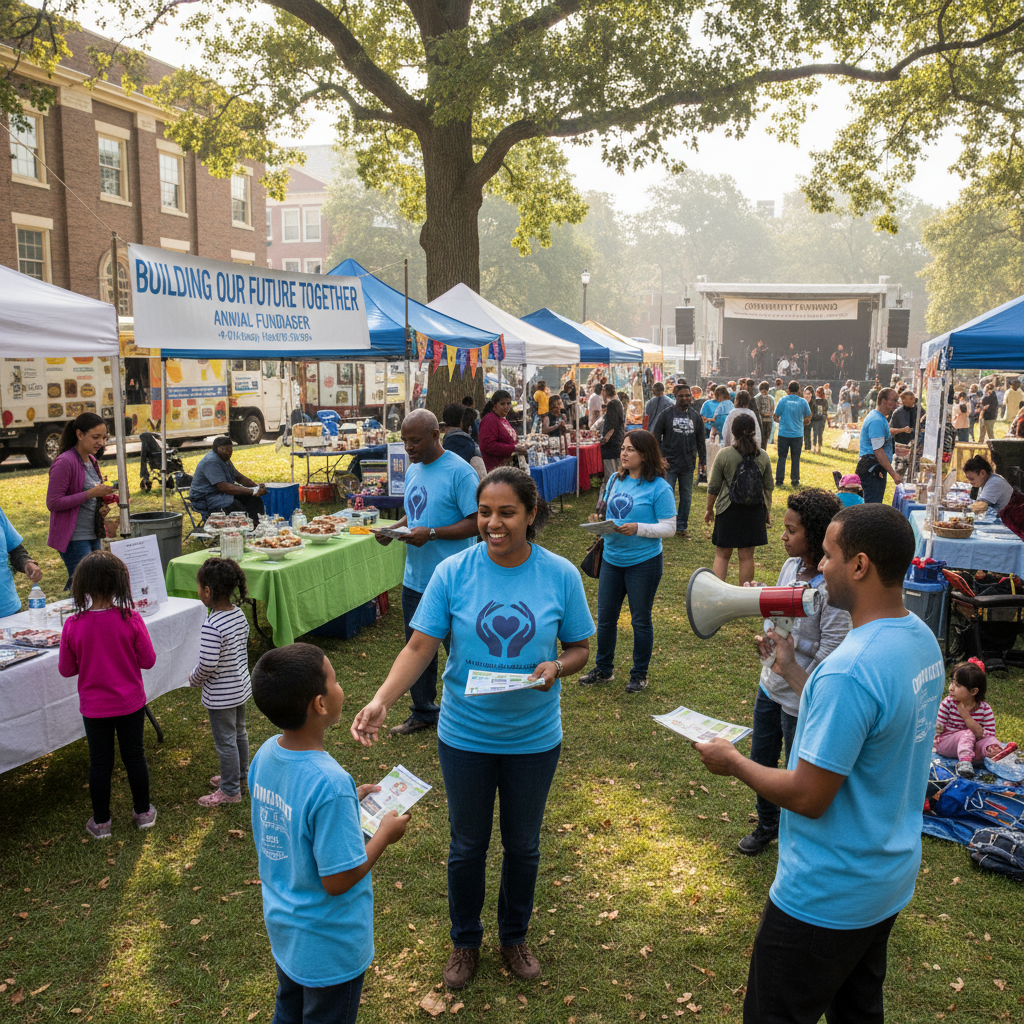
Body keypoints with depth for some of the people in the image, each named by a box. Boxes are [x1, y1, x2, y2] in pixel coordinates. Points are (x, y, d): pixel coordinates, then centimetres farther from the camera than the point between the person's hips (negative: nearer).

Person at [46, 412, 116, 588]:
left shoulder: (91, 461, 11)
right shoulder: (65, 462, -14)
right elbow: (53, 503, -18)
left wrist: (102, 507, 3)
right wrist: (90, 494, -21)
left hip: (93, 536, 8)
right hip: (73, 539, -8)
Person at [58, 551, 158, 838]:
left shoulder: (73, 626, -17)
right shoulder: (131, 620, -19)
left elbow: (66, 669, -5)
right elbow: (148, 660, -10)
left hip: (94, 707, 0)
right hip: (130, 704, 0)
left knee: (100, 762, 14)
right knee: (134, 756, 17)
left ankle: (101, 822, 28)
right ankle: (142, 812, 33)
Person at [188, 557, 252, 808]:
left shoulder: (212, 627, -30)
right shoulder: (239, 614, -5)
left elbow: (207, 665, -27)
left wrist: (193, 678, -6)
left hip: (220, 696, -8)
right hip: (241, 688, 8)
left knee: (225, 741, 7)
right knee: (239, 733, 25)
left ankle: (230, 790, 21)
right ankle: (239, 775, 44)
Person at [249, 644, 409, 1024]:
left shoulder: (265, 755, -12)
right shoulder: (330, 784, -36)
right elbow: (338, 879, -28)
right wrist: (385, 833, -15)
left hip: (282, 928, 7)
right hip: (329, 946, -7)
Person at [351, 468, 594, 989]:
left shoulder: (561, 575, -11)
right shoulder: (453, 573, -13)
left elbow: (580, 648, -1)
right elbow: (420, 646, -13)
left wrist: (557, 667, -23)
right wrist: (381, 700, -28)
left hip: (533, 739, 1)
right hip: (465, 735, 0)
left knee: (522, 845, 20)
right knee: (467, 846, 18)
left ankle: (514, 937, 46)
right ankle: (465, 941, 44)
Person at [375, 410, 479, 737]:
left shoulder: (459, 472, -15)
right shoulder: (413, 470, 11)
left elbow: (477, 523, -18)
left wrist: (431, 533, -24)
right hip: (415, 578, 8)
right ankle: (423, 712, 34)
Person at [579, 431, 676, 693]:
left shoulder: (659, 487, -13)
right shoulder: (616, 480, 6)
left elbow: (669, 527, -13)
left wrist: (638, 528, -25)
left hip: (643, 562, -6)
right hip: (612, 560, 6)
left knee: (640, 620, 9)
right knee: (605, 617, 13)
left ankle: (639, 675, 25)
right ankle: (603, 669, 31)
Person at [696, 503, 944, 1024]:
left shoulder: (849, 670, -32)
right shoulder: (921, 638, -2)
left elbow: (808, 797, -27)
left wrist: (732, 761, -11)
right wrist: (793, 667, 12)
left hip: (827, 897, -9)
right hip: (891, 880, 9)